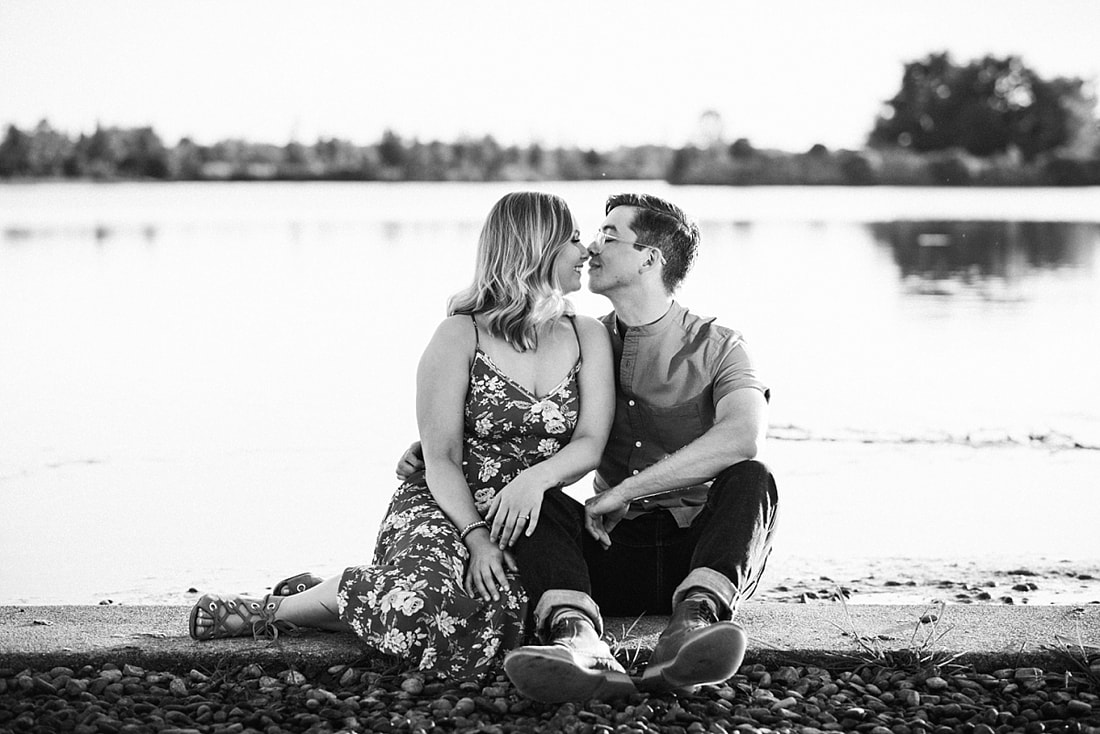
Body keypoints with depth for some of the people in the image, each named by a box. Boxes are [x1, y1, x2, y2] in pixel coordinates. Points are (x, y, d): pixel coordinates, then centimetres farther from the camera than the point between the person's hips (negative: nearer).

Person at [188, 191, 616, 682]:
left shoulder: (588, 337, 10)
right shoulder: (459, 336, -2)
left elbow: (590, 443, -2)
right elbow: (441, 460, -7)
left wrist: (536, 477, -23)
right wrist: (476, 538, -23)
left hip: (526, 513, 4)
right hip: (443, 509, -4)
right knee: (431, 608, -37)